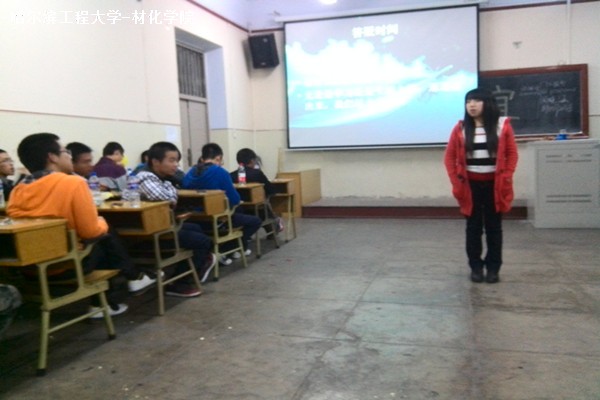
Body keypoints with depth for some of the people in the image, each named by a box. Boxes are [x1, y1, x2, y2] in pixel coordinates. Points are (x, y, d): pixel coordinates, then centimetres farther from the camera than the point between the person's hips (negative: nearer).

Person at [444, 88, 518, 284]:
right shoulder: (460, 128, 0)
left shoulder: (502, 125, -2)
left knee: (493, 227, 7)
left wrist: (505, 178, -9)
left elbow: (512, 154, 1)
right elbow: (449, 156, 3)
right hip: (471, 185, 1)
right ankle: (476, 267, 17)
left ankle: (493, 268, 17)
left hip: (494, 184, 0)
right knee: (473, 227, 7)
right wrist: (456, 181, -5)